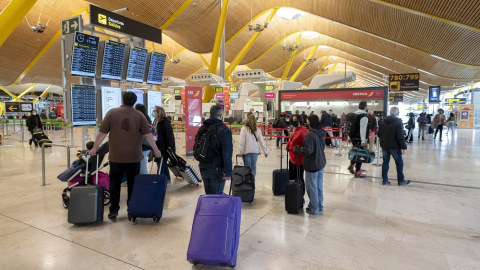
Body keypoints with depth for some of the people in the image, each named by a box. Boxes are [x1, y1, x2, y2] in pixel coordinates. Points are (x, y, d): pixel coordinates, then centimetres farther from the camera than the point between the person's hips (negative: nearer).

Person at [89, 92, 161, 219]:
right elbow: (147, 135, -4)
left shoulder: (112, 113, -1)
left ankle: (114, 210, 14)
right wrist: (156, 150, 5)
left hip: (116, 156, 0)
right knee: (133, 183, 11)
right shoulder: (139, 115, -2)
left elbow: (102, 133, -2)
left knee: (114, 182, 12)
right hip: (134, 156, 0)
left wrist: (94, 148, 10)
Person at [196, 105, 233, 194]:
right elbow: (227, 153, -19)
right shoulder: (224, 130, -13)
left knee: (208, 195, 19)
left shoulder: (202, 129, 8)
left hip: (203, 168, 6)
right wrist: (228, 172, -18)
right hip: (217, 169, -6)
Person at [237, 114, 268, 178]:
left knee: (248, 168, 4)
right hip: (255, 151, 3)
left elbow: (242, 141, -12)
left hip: (246, 151, -3)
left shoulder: (244, 129, -9)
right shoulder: (257, 130, 2)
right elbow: (261, 141, 4)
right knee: (253, 167, 13)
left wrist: (240, 152, -6)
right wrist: (265, 152, 11)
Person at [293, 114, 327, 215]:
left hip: (312, 165, -8)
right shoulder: (322, 134, 4)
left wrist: (296, 148, -11)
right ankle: (320, 206, 32)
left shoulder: (310, 135, -24)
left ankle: (314, 209, 17)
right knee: (319, 186, 19)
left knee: (312, 187, 5)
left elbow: (308, 151, -25)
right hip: (321, 163, 9)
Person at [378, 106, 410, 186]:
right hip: (394, 146, -5)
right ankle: (401, 180, 16)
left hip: (384, 146, 5)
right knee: (399, 163, 9)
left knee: (385, 162, 10)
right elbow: (400, 137, -17)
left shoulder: (383, 122, 4)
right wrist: (404, 147, -11)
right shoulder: (398, 122, -12)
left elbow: (379, 134, 8)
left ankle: (385, 180, 11)